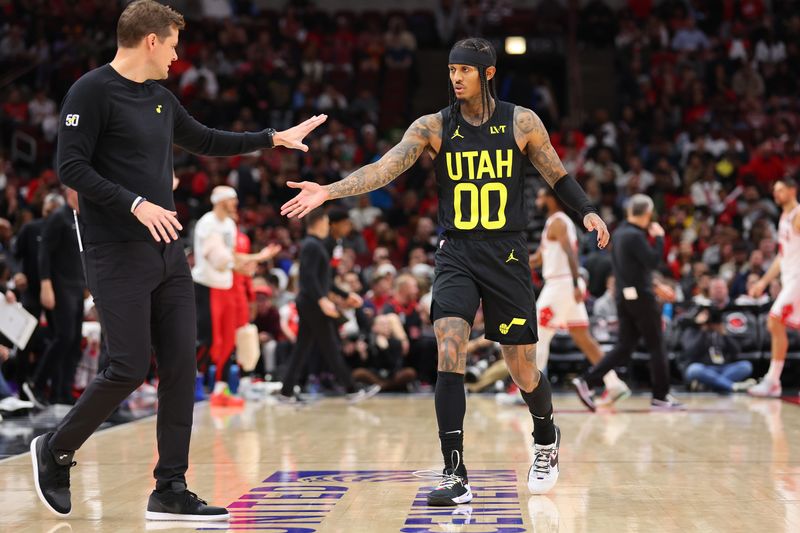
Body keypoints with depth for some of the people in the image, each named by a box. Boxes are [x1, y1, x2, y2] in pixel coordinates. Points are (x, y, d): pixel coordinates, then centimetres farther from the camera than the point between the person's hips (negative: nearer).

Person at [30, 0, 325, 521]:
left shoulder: (161, 98, 15)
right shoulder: (92, 91, -9)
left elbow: (205, 140, 31)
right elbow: (71, 166, -15)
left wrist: (273, 138, 31)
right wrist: (136, 203, -22)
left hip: (168, 253, 8)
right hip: (118, 256, -8)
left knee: (181, 367, 2)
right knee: (130, 368, -10)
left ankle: (170, 491, 8)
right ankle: (55, 450, 13)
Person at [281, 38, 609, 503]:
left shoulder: (521, 122, -2)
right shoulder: (434, 127, -2)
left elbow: (558, 177, 8)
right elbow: (385, 168, -14)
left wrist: (588, 211, -10)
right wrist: (329, 191, -27)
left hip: (508, 256, 0)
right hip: (457, 255, 0)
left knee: (523, 368, 7)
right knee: (449, 354, -19)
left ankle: (546, 439, 40)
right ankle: (455, 476, -16)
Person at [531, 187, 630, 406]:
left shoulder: (556, 222, -9)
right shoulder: (561, 221, 22)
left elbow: (570, 253, -23)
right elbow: (539, 258, 28)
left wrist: (576, 285, -32)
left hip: (561, 285, -10)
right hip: (567, 286, 10)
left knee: (538, 336, -5)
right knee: (582, 338, 7)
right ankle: (614, 384, 2)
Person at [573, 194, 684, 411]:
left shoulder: (619, 233, 12)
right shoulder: (635, 236, -16)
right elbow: (653, 261, -19)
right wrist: (659, 237, -7)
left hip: (624, 296, 8)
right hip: (641, 296, -8)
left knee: (624, 348, 8)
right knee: (657, 346, 2)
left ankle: (587, 381, -3)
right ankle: (660, 396, 6)